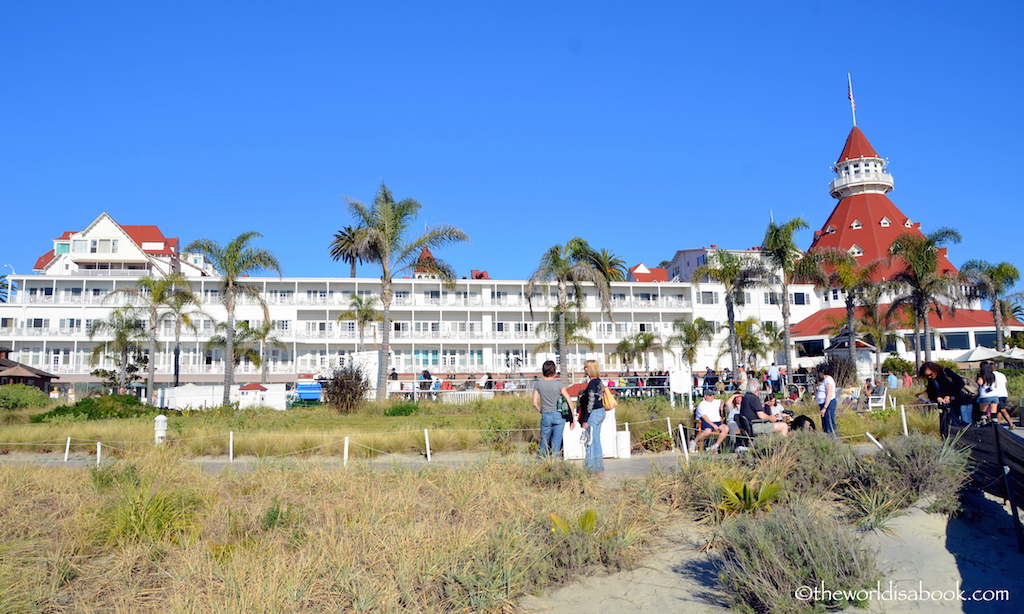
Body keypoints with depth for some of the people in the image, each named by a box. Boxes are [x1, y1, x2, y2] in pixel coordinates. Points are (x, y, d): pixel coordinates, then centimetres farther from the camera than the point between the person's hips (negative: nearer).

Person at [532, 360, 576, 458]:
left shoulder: (538, 384, -1)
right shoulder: (558, 384, -4)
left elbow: (535, 403, 0)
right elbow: (569, 401, -4)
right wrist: (572, 418, 4)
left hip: (545, 416, 1)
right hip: (559, 416, -1)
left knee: (544, 442, 14)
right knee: (556, 442, 5)